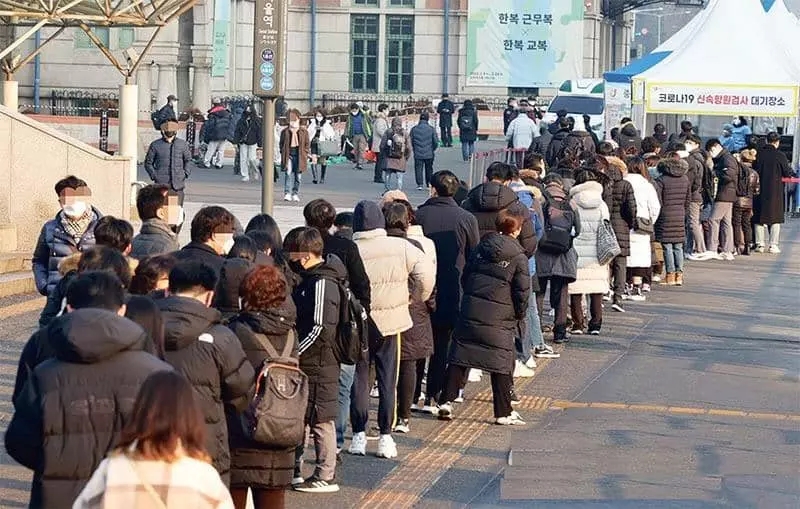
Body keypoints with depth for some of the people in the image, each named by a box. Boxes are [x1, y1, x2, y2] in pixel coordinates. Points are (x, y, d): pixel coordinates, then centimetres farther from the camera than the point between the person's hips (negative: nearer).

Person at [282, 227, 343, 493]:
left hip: (319, 365, -10)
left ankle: (326, 477, 7)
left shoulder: (322, 284, -19)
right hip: (304, 363, 10)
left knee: (320, 420, -1)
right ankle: (294, 471, 26)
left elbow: (319, 329, -23)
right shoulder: (309, 279, 12)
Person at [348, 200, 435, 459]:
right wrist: (418, 297, 11)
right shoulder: (401, 247, -7)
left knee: (359, 379, 11)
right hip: (390, 323, 1)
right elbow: (426, 277, -7)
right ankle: (386, 437, 10)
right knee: (388, 380, 9)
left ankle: (359, 436, 13)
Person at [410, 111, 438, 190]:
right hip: (429, 154, 0)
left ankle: (419, 184, -5)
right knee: (429, 169, 15)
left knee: (418, 169, 4)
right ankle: (429, 183, 23)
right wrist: (433, 149, 15)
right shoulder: (431, 129, -6)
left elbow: (411, 141, 3)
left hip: (418, 154, 0)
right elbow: (436, 142, -3)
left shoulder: (414, 129, -4)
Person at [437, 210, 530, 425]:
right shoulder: (518, 257, -7)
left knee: (459, 358, 10)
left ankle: (446, 401, 6)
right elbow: (523, 291, -7)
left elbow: (466, 276, 12)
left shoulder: (481, 248, 6)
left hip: (470, 310, 4)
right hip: (500, 318, -4)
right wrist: (520, 313, 9)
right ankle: (504, 413, 8)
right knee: (501, 363, 4)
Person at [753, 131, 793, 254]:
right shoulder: (780, 156, -10)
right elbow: (788, 173, -5)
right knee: (775, 219, 6)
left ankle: (760, 244, 8)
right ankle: (773, 245, 1)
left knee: (760, 218, 11)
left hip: (760, 191, 2)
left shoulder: (759, 154, -4)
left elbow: (754, 171, 1)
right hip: (775, 192, -2)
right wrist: (789, 168, 16)